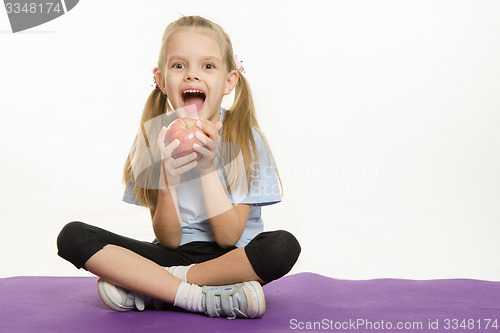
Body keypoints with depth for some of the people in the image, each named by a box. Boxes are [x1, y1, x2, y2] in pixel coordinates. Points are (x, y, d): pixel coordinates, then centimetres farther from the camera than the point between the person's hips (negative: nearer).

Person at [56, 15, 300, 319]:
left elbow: (228, 238, -14)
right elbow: (168, 239, -7)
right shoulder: (155, 138, -4)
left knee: (283, 246, -35)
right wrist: (167, 179, -25)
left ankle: (145, 289, -20)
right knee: (72, 236, -18)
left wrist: (208, 164, -24)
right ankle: (206, 299, -24)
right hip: (172, 256, 2)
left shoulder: (245, 138, -9)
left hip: (230, 259, -1)